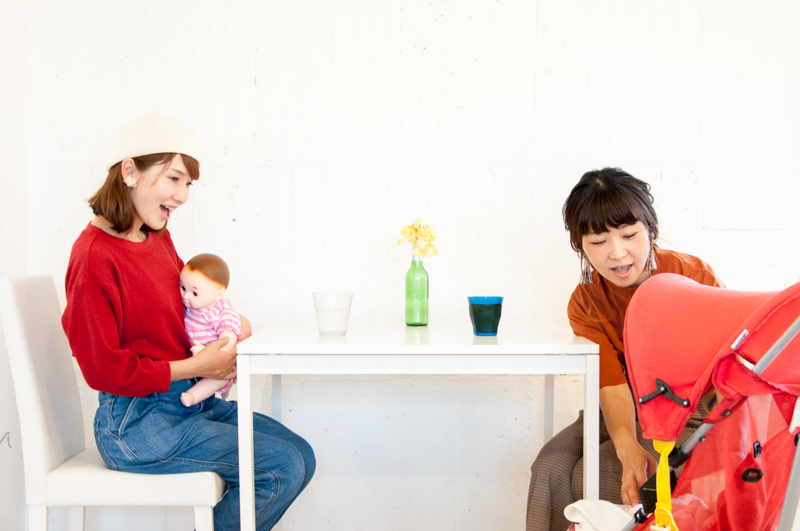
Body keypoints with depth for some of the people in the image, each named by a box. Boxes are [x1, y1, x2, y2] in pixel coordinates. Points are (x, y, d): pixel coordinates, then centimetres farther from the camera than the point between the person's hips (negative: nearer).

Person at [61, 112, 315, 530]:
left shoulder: (158, 238, 7)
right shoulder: (95, 256, -19)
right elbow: (104, 369, -19)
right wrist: (197, 366, -13)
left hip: (190, 400, 9)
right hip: (136, 423, -9)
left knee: (300, 455, 4)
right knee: (282, 467, -14)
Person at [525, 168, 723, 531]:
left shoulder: (696, 276, -15)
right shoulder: (585, 303, -4)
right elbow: (613, 387, -15)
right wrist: (627, 446, -36)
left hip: (696, 410, -4)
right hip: (633, 410, 4)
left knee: (595, 474, -23)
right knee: (551, 466, -17)